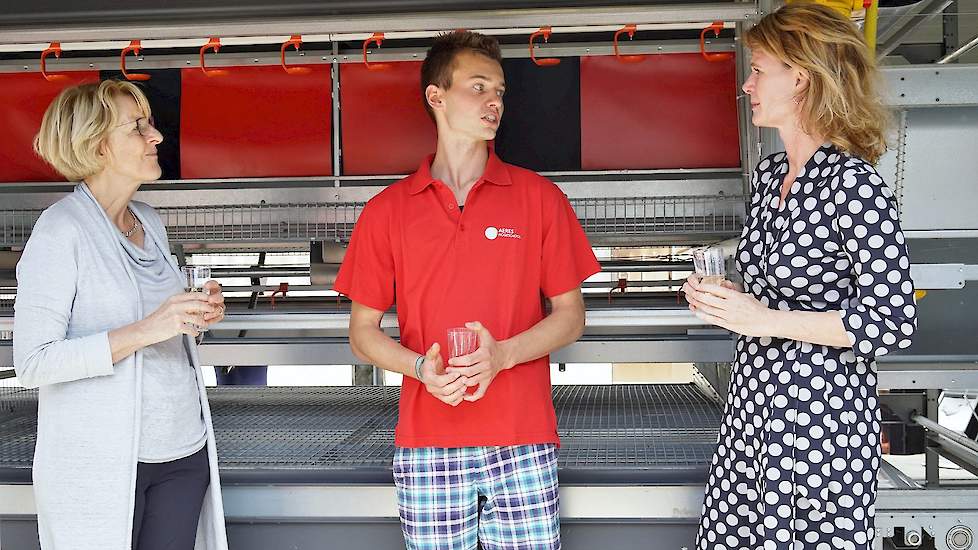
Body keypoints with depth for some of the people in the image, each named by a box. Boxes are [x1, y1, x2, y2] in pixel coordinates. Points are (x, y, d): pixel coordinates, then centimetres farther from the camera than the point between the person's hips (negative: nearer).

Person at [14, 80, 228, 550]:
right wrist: (144, 330, -25)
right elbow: (33, 363, -18)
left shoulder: (149, 222, 10)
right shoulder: (61, 230, -12)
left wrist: (197, 314, 1)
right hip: (101, 464, -6)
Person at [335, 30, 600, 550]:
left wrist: (502, 355, -13)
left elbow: (570, 315, 5)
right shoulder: (387, 210, 5)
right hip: (426, 444, 0)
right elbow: (362, 330, 7)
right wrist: (421, 367, -13)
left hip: (523, 443, 0)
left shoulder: (539, 197, 4)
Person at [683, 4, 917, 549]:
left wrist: (766, 320, -19)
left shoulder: (854, 183, -16)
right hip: (754, 402, 8)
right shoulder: (769, 175, 8)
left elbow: (894, 322, -18)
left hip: (822, 409, -8)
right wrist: (724, 298, 2)